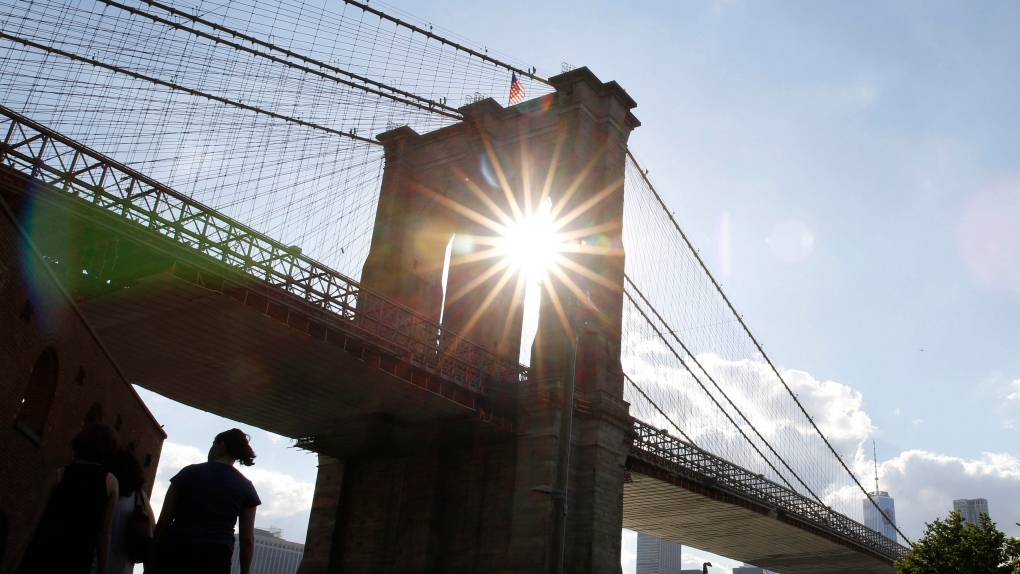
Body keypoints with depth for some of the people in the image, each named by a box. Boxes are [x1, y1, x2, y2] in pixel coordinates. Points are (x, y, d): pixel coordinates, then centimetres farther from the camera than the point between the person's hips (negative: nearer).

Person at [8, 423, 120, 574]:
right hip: (77, 560, -1)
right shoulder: (110, 482, 6)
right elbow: (104, 532, 2)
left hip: (43, 554, 1)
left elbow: (34, 522, 2)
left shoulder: (59, 475, 7)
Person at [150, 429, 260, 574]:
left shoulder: (190, 472, 8)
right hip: (216, 560, 1)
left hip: (175, 555, -1)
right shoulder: (246, 488, 10)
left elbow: (163, 522, 7)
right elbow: (248, 539, 7)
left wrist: (152, 561, 12)